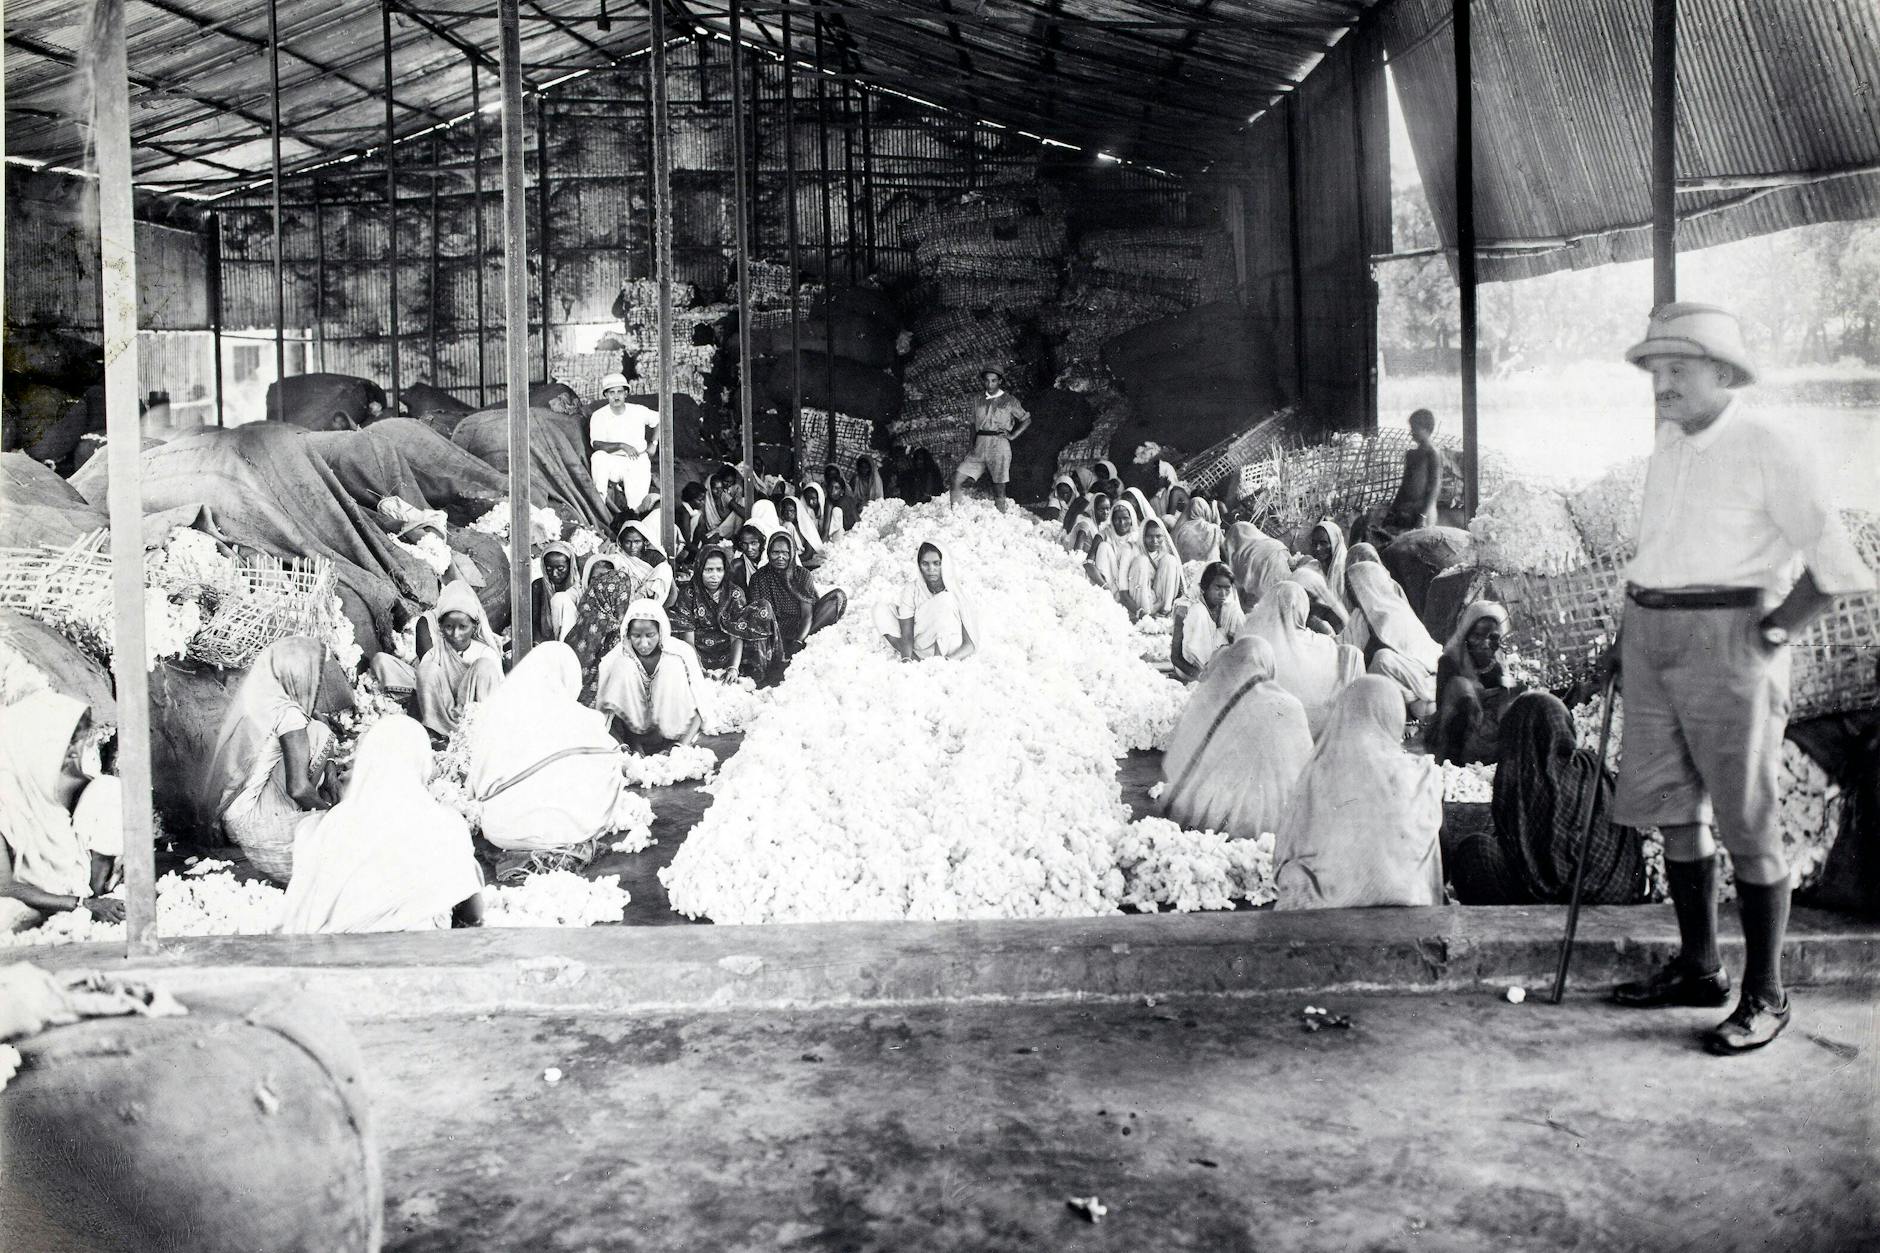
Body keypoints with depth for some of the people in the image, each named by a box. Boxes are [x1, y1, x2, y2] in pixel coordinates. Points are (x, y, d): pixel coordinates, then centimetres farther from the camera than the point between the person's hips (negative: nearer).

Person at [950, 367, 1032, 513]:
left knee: (999, 489, -3)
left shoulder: (1009, 400, 6)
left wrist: (1013, 435, -1)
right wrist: (973, 444, 10)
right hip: (980, 446, 4)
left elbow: (1027, 419, 9)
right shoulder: (978, 402, 16)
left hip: (999, 445, -4)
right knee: (957, 478, -11)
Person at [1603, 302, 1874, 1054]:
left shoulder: (1764, 448, -9)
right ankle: (1698, 969, 25)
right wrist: (1630, 630, 13)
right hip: (1650, 638, 7)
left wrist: (1774, 631, -10)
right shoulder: (1668, 443, 13)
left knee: (1745, 825, -1)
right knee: (1672, 809, 12)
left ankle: (1764, 996, 11)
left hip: (1726, 640, -7)